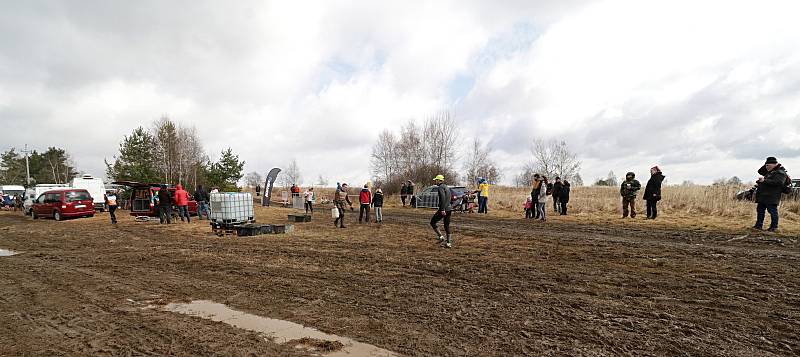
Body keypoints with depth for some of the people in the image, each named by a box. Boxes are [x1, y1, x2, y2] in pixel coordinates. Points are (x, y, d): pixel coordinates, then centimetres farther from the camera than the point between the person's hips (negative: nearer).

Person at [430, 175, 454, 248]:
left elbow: (443, 198, -22)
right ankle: (449, 243, 9)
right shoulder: (446, 187, 19)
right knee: (447, 226, 11)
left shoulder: (440, 187, -10)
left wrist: (442, 209, -26)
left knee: (433, 222, 5)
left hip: (444, 209, -9)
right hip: (449, 208, 9)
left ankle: (440, 236, -1)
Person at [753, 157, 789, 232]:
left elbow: (778, 182, -24)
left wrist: (764, 181, -22)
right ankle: (759, 225, 16)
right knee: (760, 210, 10)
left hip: (771, 197, -10)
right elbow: (760, 171, 32)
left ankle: (774, 227, 2)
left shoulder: (780, 173, -9)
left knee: (772, 211, -4)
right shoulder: (769, 172, 19)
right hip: (763, 196, 10)